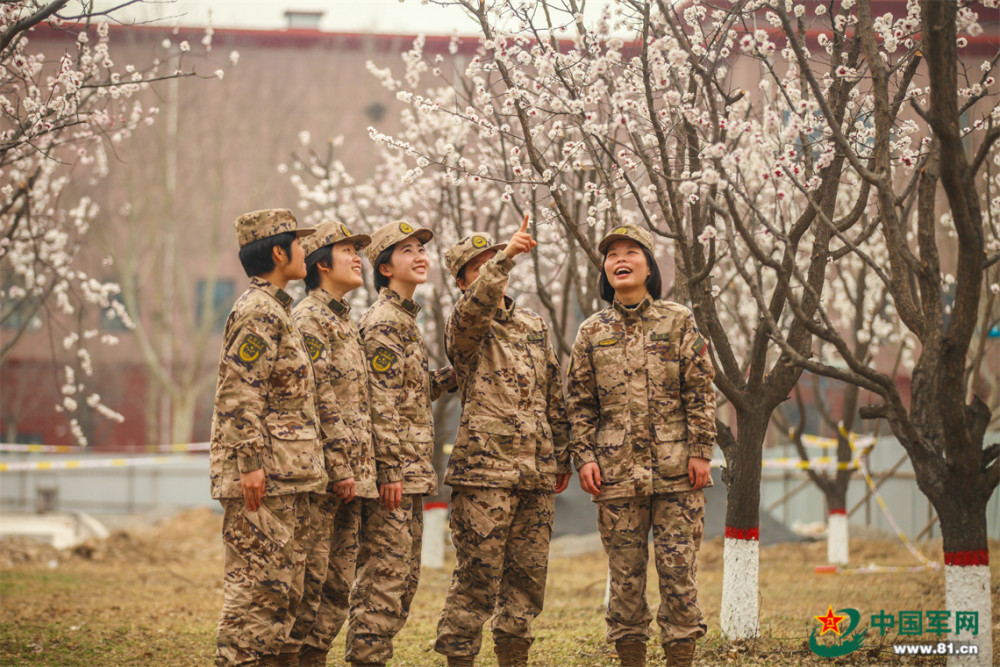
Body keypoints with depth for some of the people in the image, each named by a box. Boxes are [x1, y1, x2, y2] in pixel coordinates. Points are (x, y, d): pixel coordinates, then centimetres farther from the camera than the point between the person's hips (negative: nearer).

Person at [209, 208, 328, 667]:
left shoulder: (277, 310, 21)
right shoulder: (257, 311, -11)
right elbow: (239, 394, -18)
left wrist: (308, 469, 24)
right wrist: (249, 464, -23)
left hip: (289, 476, 10)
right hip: (264, 476, -10)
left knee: (285, 588, 10)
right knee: (258, 583, -10)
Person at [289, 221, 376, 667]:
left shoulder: (347, 323, 22)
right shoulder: (308, 318, -9)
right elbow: (319, 400, -16)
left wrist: (361, 471, 18)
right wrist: (339, 469, -19)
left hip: (351, 477, 9)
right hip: (324, 475, -9)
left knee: (339, 581, 10)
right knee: (310, 579, -9)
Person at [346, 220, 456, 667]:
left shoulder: (406, 320, 19)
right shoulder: (383, 321, -11)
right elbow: (383, 403, -17)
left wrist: (453, 375, 11)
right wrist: (390, 470, -20)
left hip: (411, 475, 10)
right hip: (394, 472, -10)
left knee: (404, 577, 11)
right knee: (385, 573, -9)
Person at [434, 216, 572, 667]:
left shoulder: (534, 327, 19)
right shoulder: (464, 329, 0)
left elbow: (554, 397, 22)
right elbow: (477, 303, -26)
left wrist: (561, 457, 20)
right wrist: (507, 257, -36)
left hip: (537, 473, 6)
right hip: (485, 468, -6)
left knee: (529, 572, 8)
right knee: (477, 573, -7)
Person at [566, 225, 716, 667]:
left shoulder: (678, 322, 6)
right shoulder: (592, 332, 11)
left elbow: (700, 393, 3)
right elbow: (580, 403, 11)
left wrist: (701, 451, -4)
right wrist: (583, 457, 0)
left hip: (676, 470, -1)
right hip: (617, 471, 2)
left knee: (678, 566, -3)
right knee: (625, 570, 3)